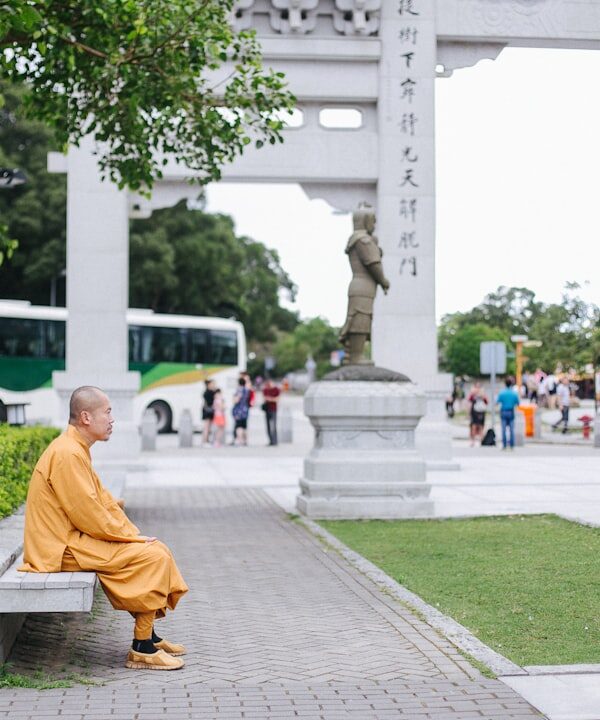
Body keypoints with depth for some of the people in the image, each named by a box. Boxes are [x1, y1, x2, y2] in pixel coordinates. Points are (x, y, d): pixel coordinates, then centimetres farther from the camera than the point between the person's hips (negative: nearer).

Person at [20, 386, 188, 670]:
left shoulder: (76, 450, 14)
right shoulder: (66, 454, -20)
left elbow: (103, 501, 17)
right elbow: (88, 516, -22)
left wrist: (134, 533, 5)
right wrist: (131, 537, -11)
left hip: (74, 538, 10)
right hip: (63, 548, -10)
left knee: (156, 550, 8)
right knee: (153, 557, -16)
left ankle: (148, 636, 15)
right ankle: (142, 650, -10)